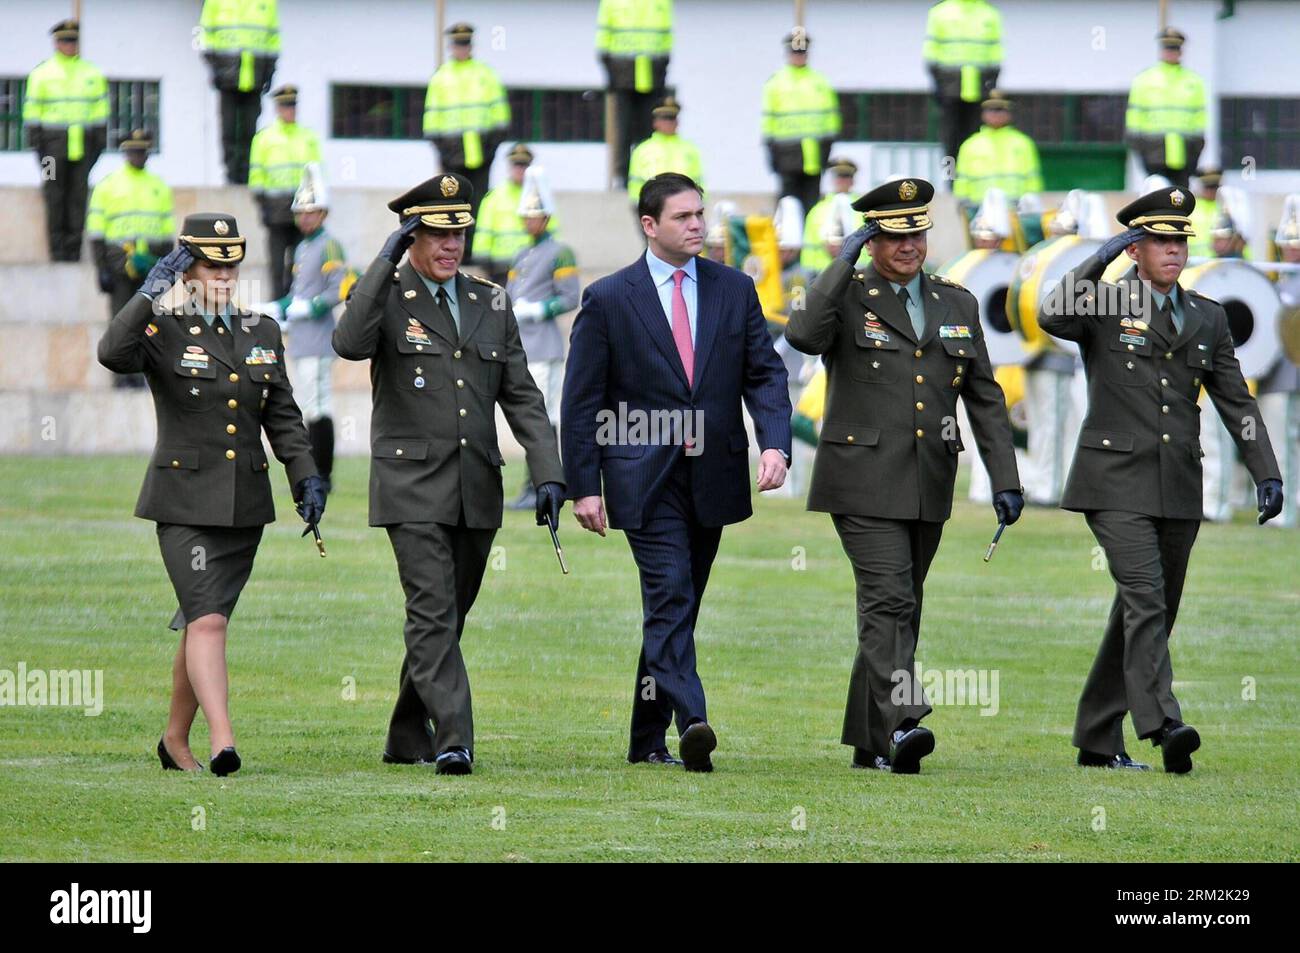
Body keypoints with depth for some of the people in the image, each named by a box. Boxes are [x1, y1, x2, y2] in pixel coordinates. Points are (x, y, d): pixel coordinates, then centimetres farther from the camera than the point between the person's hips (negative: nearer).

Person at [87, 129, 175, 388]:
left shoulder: (159, 186, 13)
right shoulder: (108, 186, 3)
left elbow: (168, 231, 16)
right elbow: (95, 231, 0)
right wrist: (102, 270, -7)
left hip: (151, 265, 3)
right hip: (119, 258, -3)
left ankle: (139, 376, 4)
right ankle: (122, 377, -2)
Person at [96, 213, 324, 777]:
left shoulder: (261, 334, 12)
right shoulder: (161, 331, -4)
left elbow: (283, 417, 15)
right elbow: (113, 354, -26)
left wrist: (306, 478, 4)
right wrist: (152, 291, -25)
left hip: (245, 503, 5)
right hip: (185, 501, -5)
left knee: (203, 624, 12)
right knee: (208, 620, -17)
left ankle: (176, 740, 26)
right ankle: (222, 744, -25)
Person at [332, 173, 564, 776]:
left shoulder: (492, 304, 12)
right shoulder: (385, 297, -2)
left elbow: (521, 397, 11)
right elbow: (349, 343, -25)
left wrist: (548, 473, 0)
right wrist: (385, 262, -21)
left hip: (477, 491, 5)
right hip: (412, 488, -5)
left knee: (447, 618, 11)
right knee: (433, 615, -14)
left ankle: (407, 740, 24)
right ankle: (453, 742, -20)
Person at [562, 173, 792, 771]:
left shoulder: (735, 290, 7)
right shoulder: (608, 300, -2)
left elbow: (764, 373, 5)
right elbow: (581, 401, -1)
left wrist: (774, 444, -12)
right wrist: (583, 486, -6)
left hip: (713, 476, 4)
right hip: (646, 482, -4)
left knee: (677, 608, 10)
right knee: (671, 598, -16)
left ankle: (647, 740, 18)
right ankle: (692, 725, -28)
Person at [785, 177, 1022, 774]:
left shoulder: (956, 305, 13)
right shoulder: (845, 297, -1)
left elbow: (985, 399, 14)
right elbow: (803, 335, -25)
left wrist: (1005, 479, 6)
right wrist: (844, 262, -18)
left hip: (928, 489, 5)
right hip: (865, 485, -5)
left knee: (898, 609, 10)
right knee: (888, 602, -17)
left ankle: (869, 741, 17)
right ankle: (901, 726, -28)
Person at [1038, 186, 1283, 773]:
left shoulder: (1207, 318, 14)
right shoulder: (1104, 306, 1)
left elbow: (1236, 401, 16)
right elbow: (1051, 317, -21)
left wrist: (1266, 475, 7)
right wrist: (1099, 261, -23)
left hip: (1179, 488, 5)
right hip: (1117, 483, -5)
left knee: (1149, 614, 7)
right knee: (1145, 599, -19)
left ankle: (1098, 740, 15)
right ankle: (1164, 726, -30)